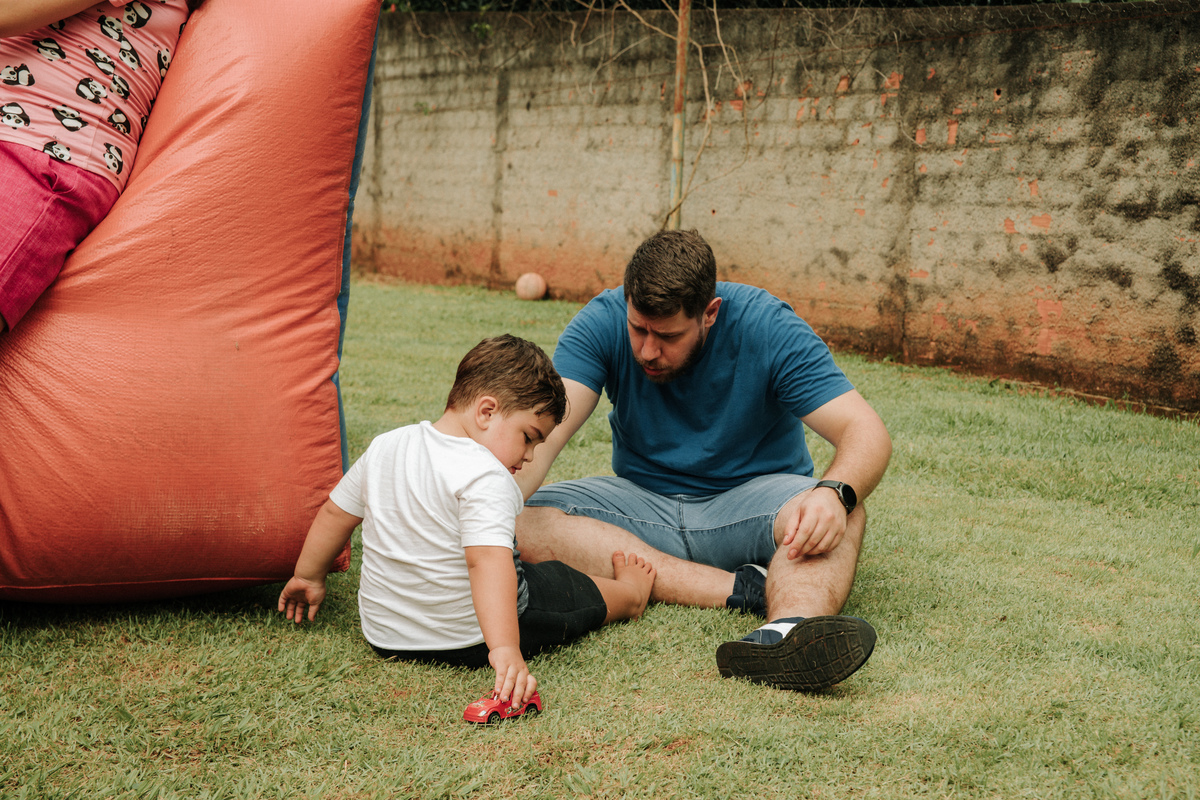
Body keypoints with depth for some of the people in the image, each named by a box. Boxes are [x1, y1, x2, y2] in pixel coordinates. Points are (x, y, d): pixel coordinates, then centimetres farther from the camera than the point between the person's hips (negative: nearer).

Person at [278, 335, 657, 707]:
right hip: (466, 642, -6)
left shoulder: (384, 447, -2)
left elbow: (335, 513, 8)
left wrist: (308, 577, 22)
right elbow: (487, 559, -38)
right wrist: (505, 649, -45)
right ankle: (628, 593, 45)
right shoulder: (486, 479, -25)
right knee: (567, 586, 19)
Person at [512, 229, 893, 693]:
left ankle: (787, 633, -64)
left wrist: (835, 492, -44)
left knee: (837, 516, -33)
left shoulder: (767, 327, -17)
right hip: (644, 503, 2)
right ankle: (748, 589, -32)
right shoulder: (602, 322, -13)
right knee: (530, 525, -26)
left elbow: (867, 433, -22)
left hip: (749, 497, -2)